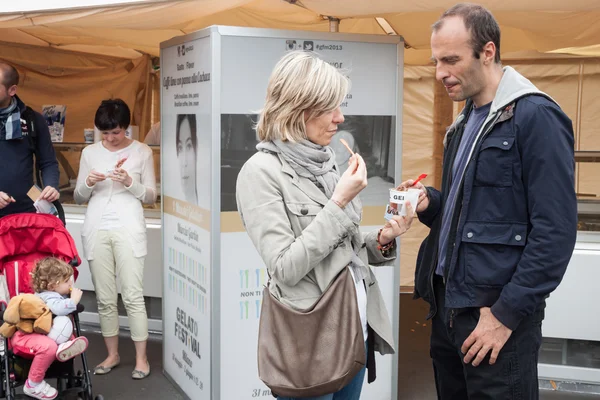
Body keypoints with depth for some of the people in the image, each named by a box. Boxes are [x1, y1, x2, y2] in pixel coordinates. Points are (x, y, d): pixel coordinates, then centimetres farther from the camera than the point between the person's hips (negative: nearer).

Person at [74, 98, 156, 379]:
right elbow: (79, 197, 13)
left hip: (128, 229, -3)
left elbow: (151, 196, 4)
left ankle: (141, 357, 4)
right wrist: (88, 183, -9)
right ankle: (112, 354, 19)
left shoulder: (142, 152, 3)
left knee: (133, 295, -5)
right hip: (96, 229, 3)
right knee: (104, 297, 6)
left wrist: (130, 183, -14)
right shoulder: (89, 152, 10)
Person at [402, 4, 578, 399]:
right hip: (447, 303, 8)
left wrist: (507, 314, -18)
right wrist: (431, 202, 0)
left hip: (496, 312, -8)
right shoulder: (465, 121, 12)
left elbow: (555, 231, -19)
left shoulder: (535, 116, -14)